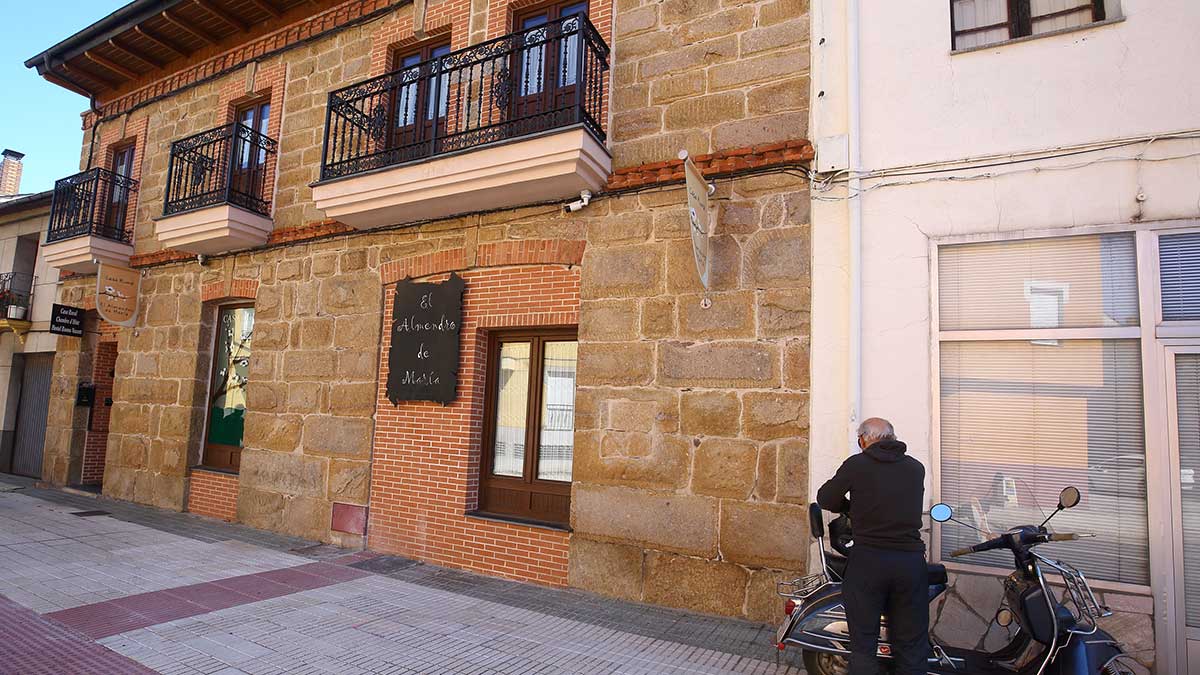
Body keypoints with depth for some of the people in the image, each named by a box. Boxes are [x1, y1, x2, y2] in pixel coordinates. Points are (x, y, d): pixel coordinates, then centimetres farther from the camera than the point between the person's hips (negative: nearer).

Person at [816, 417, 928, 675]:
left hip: (868, 561, -3)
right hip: (911, 560, 3)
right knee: (911, 646, 13)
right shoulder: (916, 468, 8)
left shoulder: (857, 464, -3)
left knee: (863, 644, 8)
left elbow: (824, 498, 2)